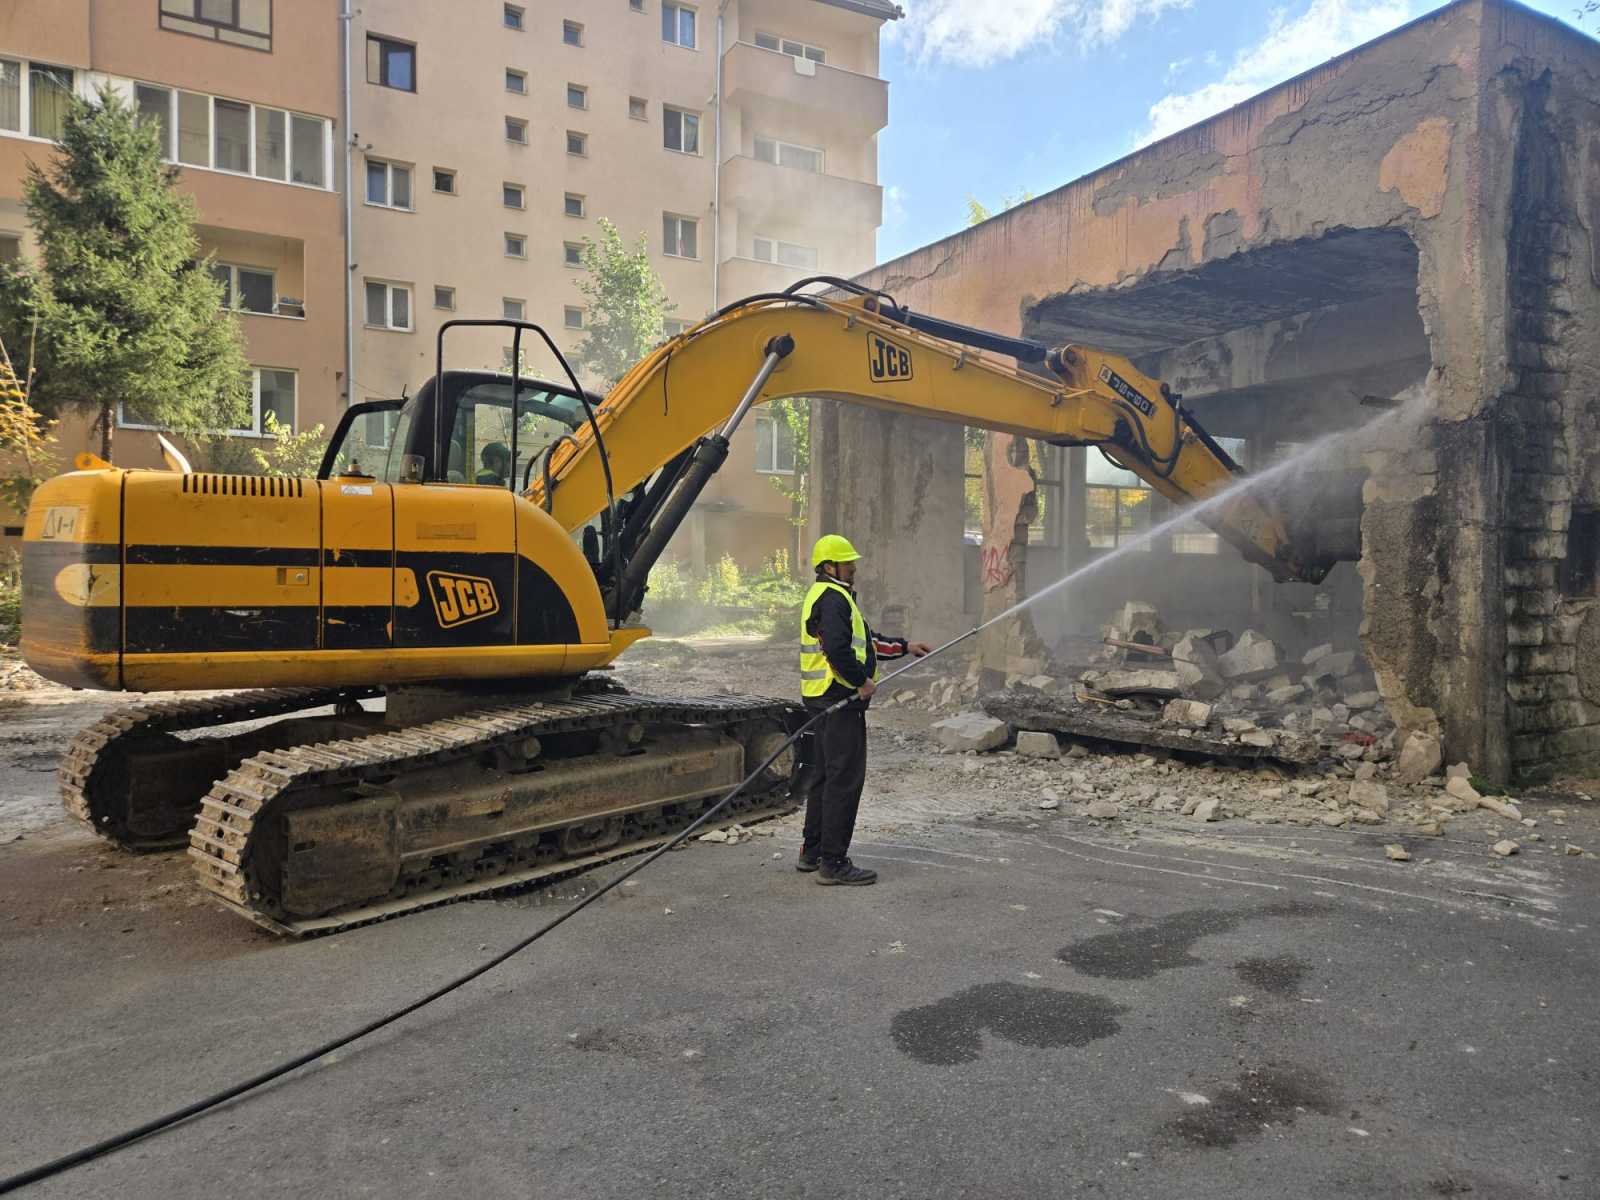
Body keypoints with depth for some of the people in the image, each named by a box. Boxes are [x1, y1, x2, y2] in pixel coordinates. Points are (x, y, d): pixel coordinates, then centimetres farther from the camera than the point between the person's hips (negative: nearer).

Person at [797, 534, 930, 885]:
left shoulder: (825, 596, 21)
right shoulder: (833, 599, -14)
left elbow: (864, 641, 27)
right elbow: (837, 649, -28)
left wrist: (904, 646, 25)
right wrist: (863, 681, -18)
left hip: (825, 699, 11)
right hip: (840, 699, -11)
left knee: (823, 774, 17)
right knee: (845, 778, -8)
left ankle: (812, 851, 26)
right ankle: (833, 862, -5)